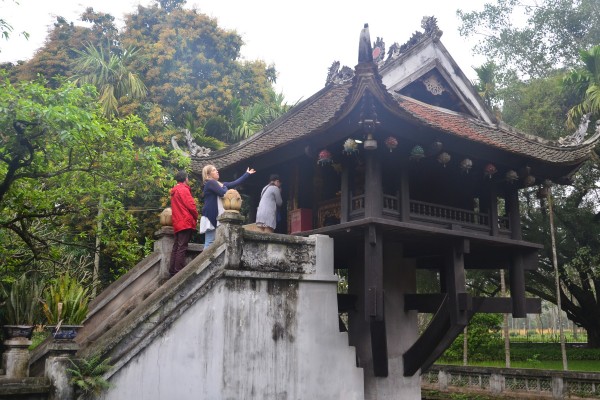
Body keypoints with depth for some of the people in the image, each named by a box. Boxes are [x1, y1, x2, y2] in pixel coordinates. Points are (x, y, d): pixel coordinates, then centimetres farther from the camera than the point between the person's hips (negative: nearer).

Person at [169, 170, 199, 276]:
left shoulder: (174, 191, 19)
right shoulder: (184, 189, -9)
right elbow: (191, 205, -15)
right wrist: (196, 217, 1)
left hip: (177, 223, 9)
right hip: (186, 222, -9)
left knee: (176, 247, 9)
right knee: (182, 248, -10)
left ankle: (172, 271, 10)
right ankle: (179, 272, -12)